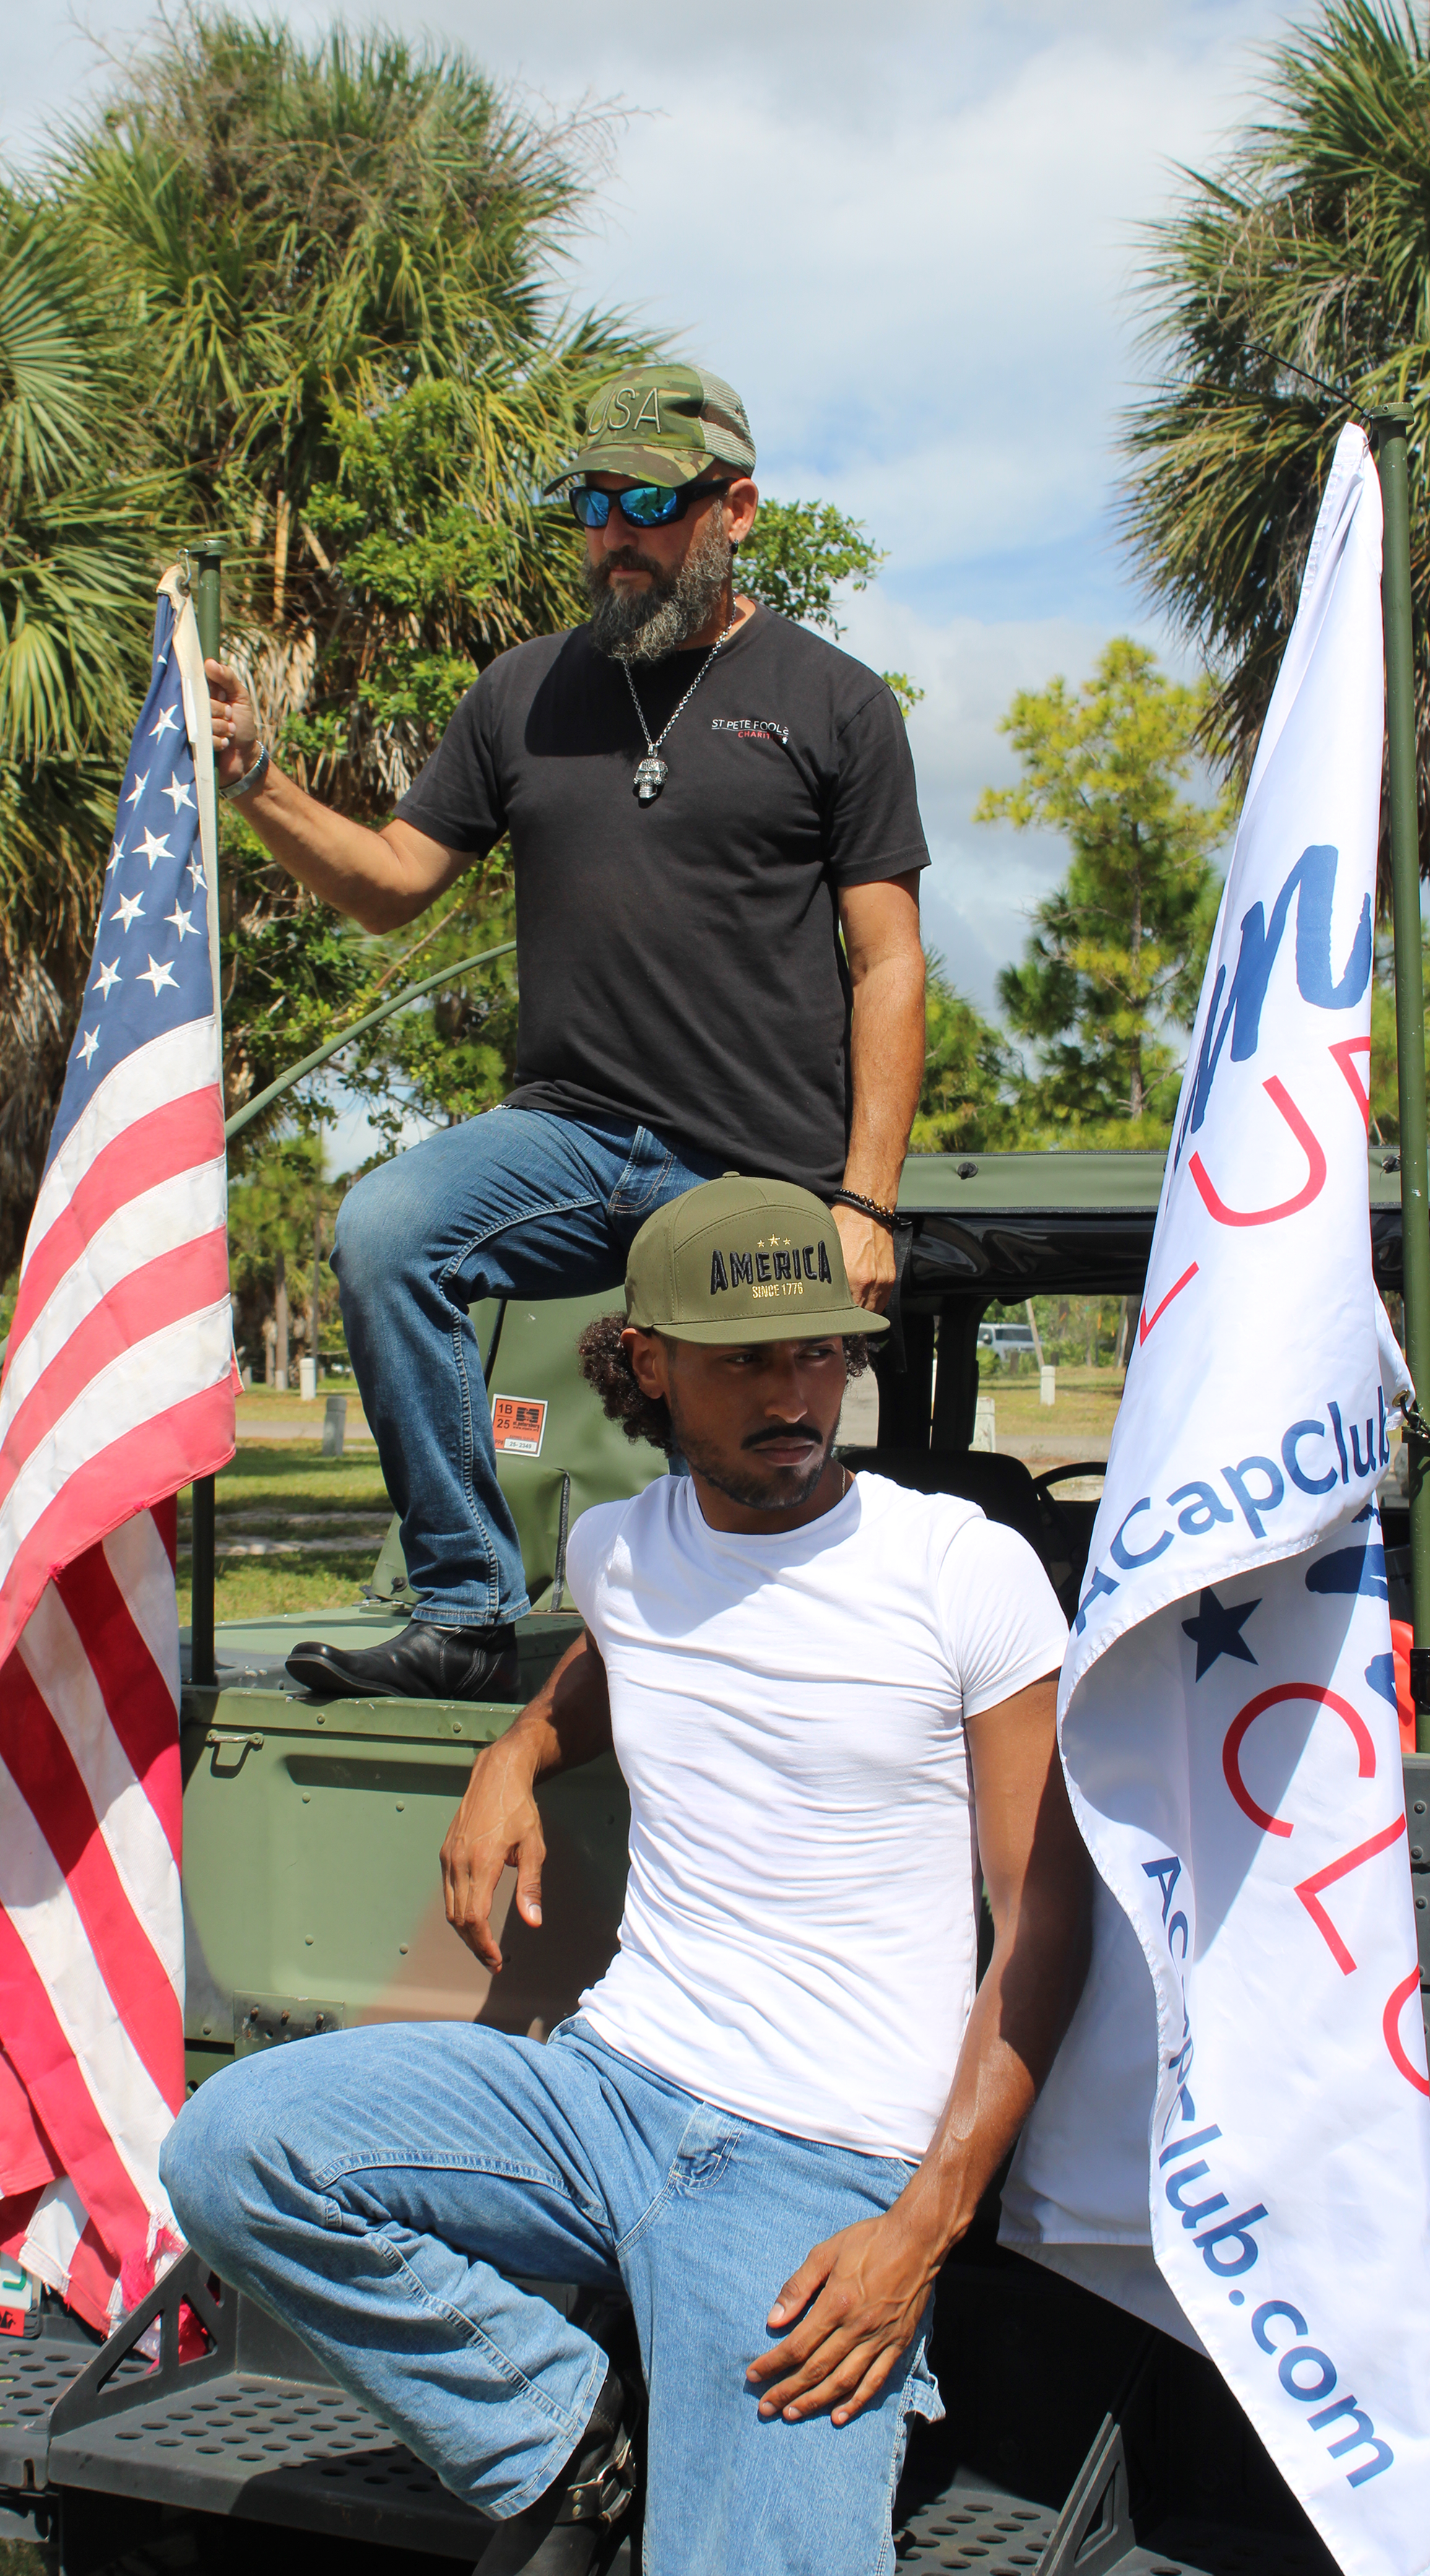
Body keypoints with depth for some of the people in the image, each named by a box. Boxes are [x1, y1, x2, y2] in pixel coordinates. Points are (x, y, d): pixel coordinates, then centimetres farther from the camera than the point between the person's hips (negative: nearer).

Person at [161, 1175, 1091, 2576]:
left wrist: (924, 2228, -15)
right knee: (229, 2149, -17)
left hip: (830, 2171, -5)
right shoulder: (613, 1549, 9)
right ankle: (560, 2436, 1)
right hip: (608, 2086, 5)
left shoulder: (970, 1570, -6)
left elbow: (1045, 1923, -6)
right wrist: (517, 1754, 13)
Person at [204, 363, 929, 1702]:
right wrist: (255, 782, 0)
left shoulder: (832, 702, 5)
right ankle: (469, 1617, -17)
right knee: (383, 1231, -25)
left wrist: (864, 1203, -7)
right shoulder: (526, 691, 15)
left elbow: (887, 965, 2)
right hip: (568, 1130, 3)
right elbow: (393, 881, 17)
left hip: (763, 1175, -2)